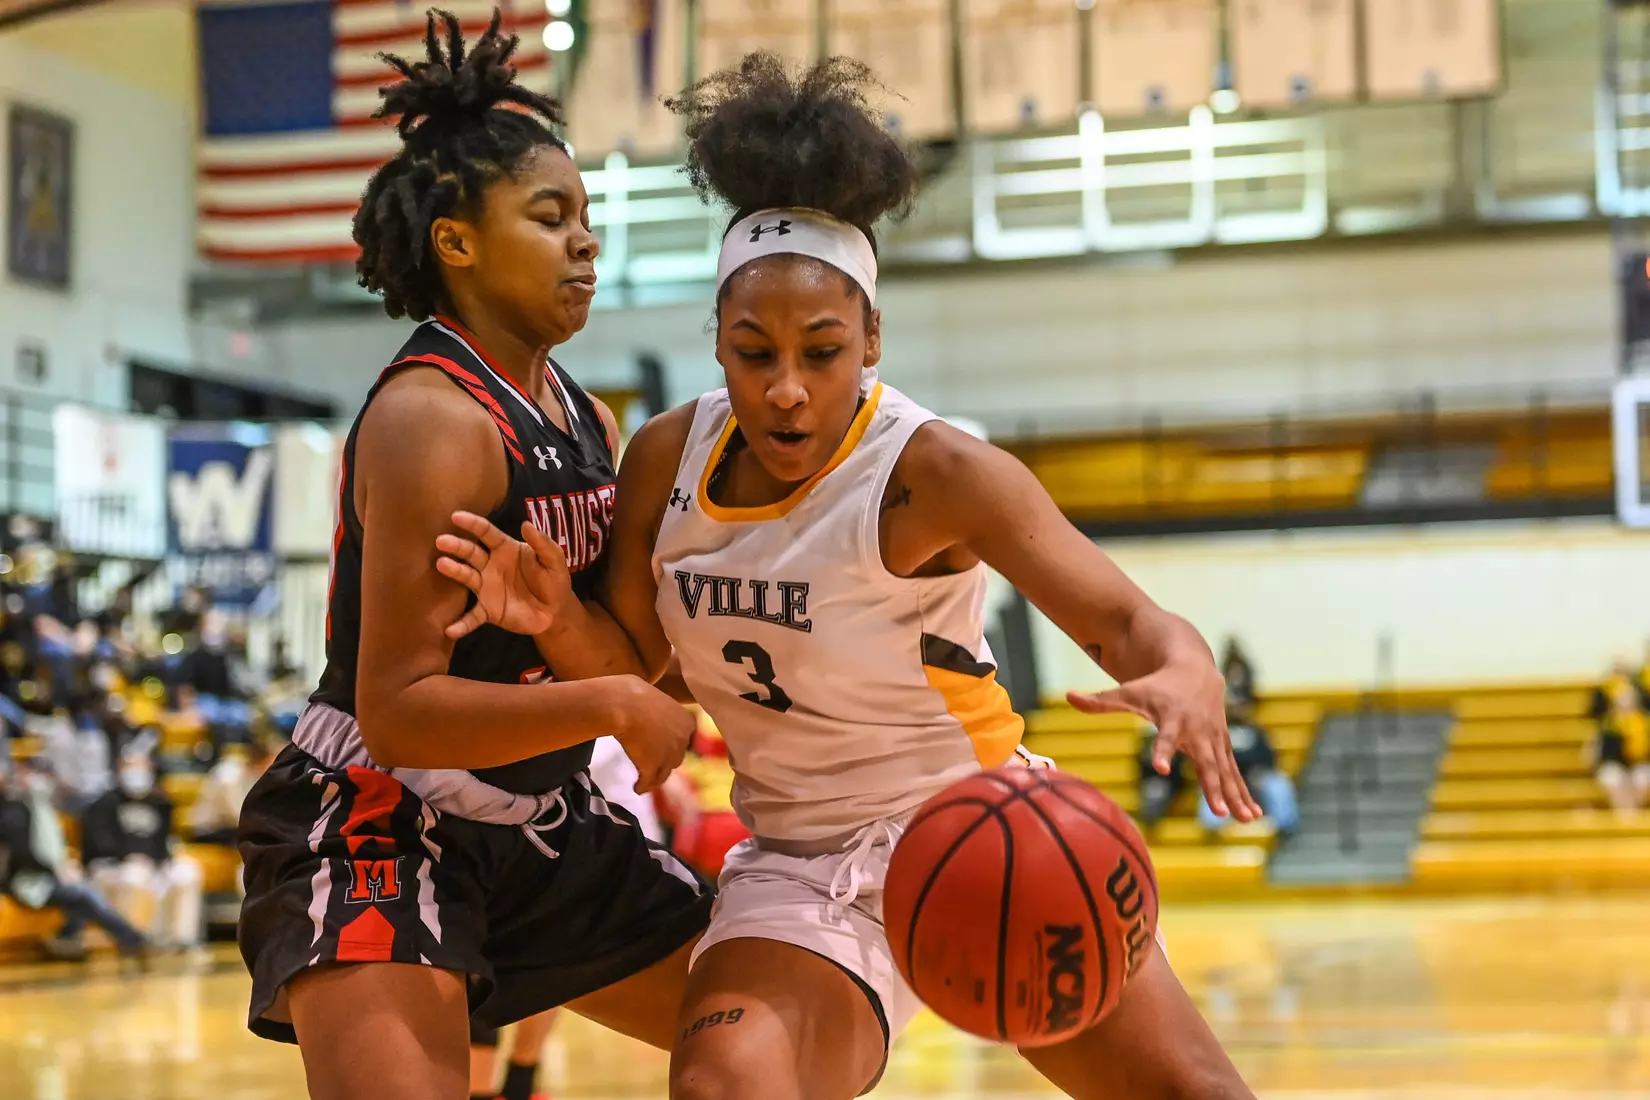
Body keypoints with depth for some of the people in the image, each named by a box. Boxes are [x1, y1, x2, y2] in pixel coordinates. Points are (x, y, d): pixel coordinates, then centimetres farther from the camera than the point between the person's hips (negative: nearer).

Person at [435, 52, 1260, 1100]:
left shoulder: (934, 472, -20)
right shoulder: (667, 461, -5)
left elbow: (1129, 621, -27)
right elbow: (635, 661, 7)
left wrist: (1185, 679, -50)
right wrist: (559, 618, -16)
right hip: (799, 867, 2)